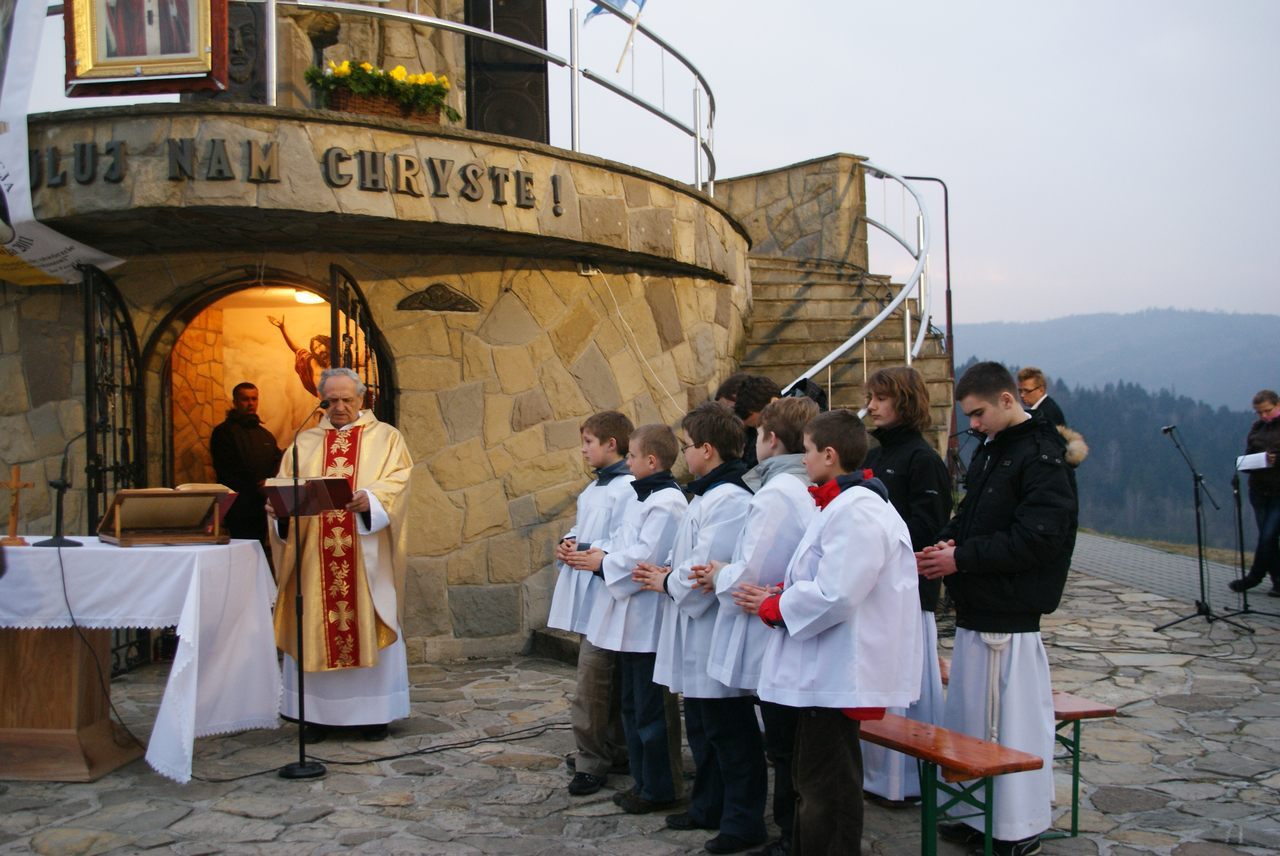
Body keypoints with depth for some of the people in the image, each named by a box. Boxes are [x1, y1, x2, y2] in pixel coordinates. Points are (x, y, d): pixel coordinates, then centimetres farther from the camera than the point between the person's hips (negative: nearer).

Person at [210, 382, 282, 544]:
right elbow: (228, 472, -8)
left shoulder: (266, 435, 21)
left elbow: (278, 463, 12)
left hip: (263, 508, 6)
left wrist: (269, 481, -9)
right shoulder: (224, 432, 1)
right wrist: (257, 486, -12)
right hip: (240, 510, -5)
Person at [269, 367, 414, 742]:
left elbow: (397, 481, -6)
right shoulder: (305, 442, 16)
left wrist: (370, 498, -25)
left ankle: (373, 712, 9)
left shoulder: (385, 437, 8)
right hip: (315, 555, 3)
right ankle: (319, 713, 11)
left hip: (366, 555, -2)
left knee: (368, 626, 0)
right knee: (315, 629, 3)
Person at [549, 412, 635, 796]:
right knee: (608, 679, 17)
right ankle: (616, 751, 27)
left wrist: (586, 553, -18)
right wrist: (566, 545, 3)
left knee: (592, 679, -7)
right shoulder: (594, 488, 16)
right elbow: (580, 529, 22)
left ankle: (591, 761, 3)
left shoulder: (626, 489, -15)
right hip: (585, 594, 10)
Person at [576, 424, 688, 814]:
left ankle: (660, 788, 13)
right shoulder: (637, 497, 14)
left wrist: (603, 562, -13)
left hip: (648, 620, -10)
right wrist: (597, 550, 0)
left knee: (650, 709, 1)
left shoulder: (667, 503, -17)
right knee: (633, 705, 18)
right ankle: (643, 781, 29)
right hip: (628, 619, 10)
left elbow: (646, 556, -24)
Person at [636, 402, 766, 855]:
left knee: (730, 734, 2)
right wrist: (668, 573, 0)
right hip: (695, 635, 11)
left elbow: (705, 572, -25)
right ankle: (709, 807, 35)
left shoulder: (729, 500, -21)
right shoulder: (708, 495, 12)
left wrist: (666, 582, -8)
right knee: (701, 728, 21)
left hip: (716, 635, -11)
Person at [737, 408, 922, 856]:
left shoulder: (856, 512, -21)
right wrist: (782, 594, 3)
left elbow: (833, 597, -28)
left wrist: (772, 606, -14)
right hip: (824, 669, 11)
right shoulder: (842, 505, 13)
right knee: (812, 781, 21)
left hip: (837, 673, -11)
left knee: (825, 788, 1)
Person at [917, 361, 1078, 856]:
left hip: (1010, 615, -9)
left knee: (1013, 722, 0)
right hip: (977, 609, 9)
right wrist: (948, 541, -1)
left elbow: (1035, 538, -21)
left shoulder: (1041, 458, -14)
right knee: (970, 718, 16)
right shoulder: (988, 452, 15)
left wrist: (961, 558, -19)